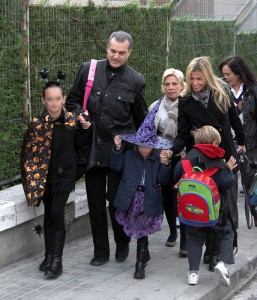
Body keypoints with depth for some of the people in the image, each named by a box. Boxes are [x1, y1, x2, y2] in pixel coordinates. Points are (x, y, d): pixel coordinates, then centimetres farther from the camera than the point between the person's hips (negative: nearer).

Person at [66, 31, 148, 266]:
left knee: (117, 198, 1)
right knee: (95, 200, 7)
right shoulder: (89, 70, 2)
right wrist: (80, 115, -6)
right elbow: (73, 100, 14)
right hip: (93, 147, 2)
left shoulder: (135, 81, -2)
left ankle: (123, 245, 25)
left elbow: (141, 119, 8)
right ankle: (100, 251, 20)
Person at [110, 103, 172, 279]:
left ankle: (140, 264, 0)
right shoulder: (130, 156, 9)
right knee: (139, 230, 12)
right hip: (131, 198, 2)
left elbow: (163, 180, -1)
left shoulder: (158, 160, 3)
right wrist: (118, 149, -3)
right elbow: (117, 166, 5)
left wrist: (165, 165, -17)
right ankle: (144, 254, 34)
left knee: (142, 230, -4)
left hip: (149, 200, -2)